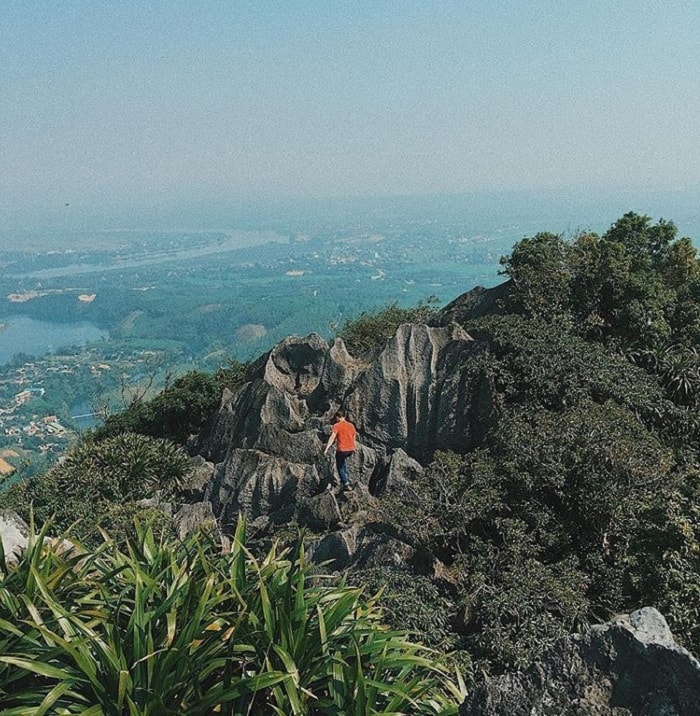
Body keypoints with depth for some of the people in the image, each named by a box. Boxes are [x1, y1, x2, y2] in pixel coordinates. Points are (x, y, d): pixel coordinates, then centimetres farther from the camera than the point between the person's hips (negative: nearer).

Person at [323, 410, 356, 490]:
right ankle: (346, 478, 30)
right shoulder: (351, 425, 8)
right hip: (350, 449, 6)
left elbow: (332, 437, -18)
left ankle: (346, 484, 5)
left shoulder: (337, 426, -8)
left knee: (340, 467, 12)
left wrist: (326, 448, -22)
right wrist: (354, 448, 29)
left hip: (342, 450, -6)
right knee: (343, 460, 34)